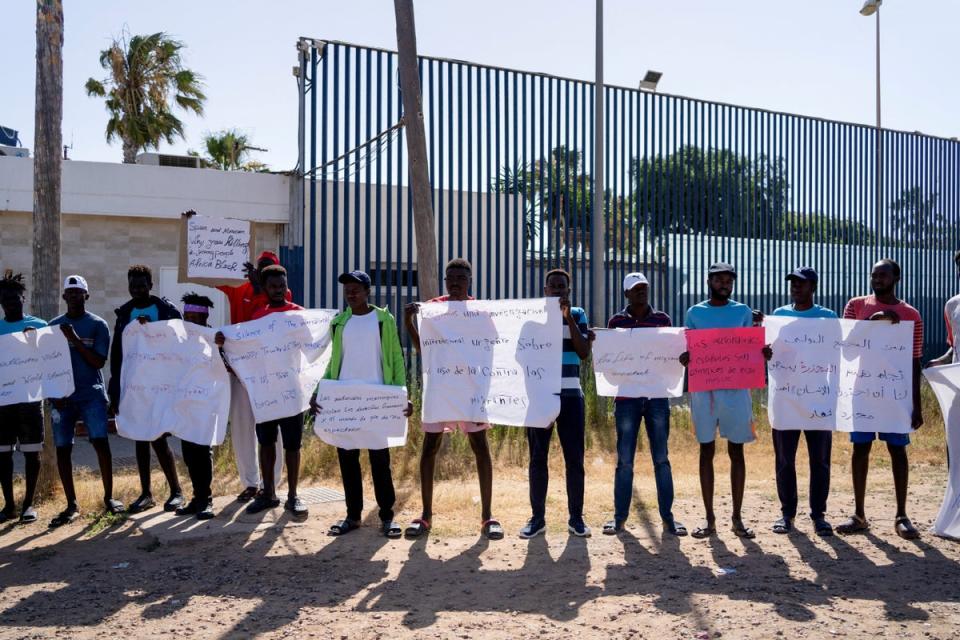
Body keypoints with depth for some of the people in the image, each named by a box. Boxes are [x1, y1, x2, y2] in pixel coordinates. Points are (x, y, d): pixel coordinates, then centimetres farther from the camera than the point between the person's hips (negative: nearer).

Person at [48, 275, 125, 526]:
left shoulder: (98, 325, 2)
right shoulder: (54, 325, 10)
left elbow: (99, 362, -5)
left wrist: (76, 340, -14)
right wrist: (55, 394, 2)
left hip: (91, 394, -3)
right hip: (62, 395, 3)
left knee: (100, 441, -12)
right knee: (62, 448, 2)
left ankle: (109, 497, -3)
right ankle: (72, 505, 9)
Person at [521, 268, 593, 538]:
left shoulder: (577, 315, 8)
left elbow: (584, 353, -4)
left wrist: (568, 318, -10)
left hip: (570, 394, 1)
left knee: (574, 458, 1)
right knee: (537, 457, 2)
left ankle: (576, 517, 10)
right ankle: (537, 517, 10)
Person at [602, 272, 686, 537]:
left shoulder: (663, 319, 8)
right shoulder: (616, 321, 6)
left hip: (657, 396, 1)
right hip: (627, 397, -1)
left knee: (661, 458, 5)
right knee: (624, 460, 3)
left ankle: (667, 516, 12)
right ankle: (620, 516, 11)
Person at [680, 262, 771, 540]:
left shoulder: (743, 312, 8)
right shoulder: (695, 313, 7)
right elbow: (688, 351, 8)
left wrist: (762, 354, -13)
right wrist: (683, 358, -15)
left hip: (735, 389, 0)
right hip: (703, 389, 0)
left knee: (736, 452, 4)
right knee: (706, 451, 4)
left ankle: (737, 517, 13)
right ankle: (709, 518, 12)